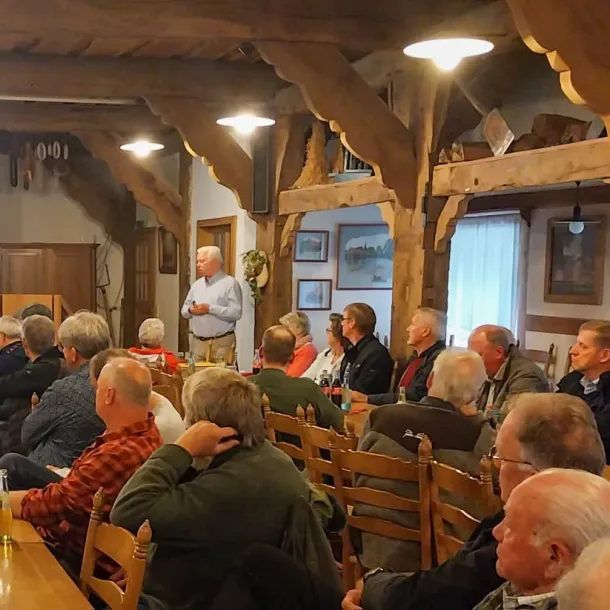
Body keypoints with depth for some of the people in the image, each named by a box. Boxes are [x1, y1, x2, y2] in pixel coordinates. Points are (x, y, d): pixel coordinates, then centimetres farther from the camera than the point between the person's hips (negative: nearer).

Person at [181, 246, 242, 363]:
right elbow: (184, 310, 19)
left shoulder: (230, 283, -6)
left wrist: (210, 309, -19)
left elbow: (236, 313, -16)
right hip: (198, 342, 6)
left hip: (222, 343, -6)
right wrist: (190, 310, -5)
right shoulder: (197, 284, 16)